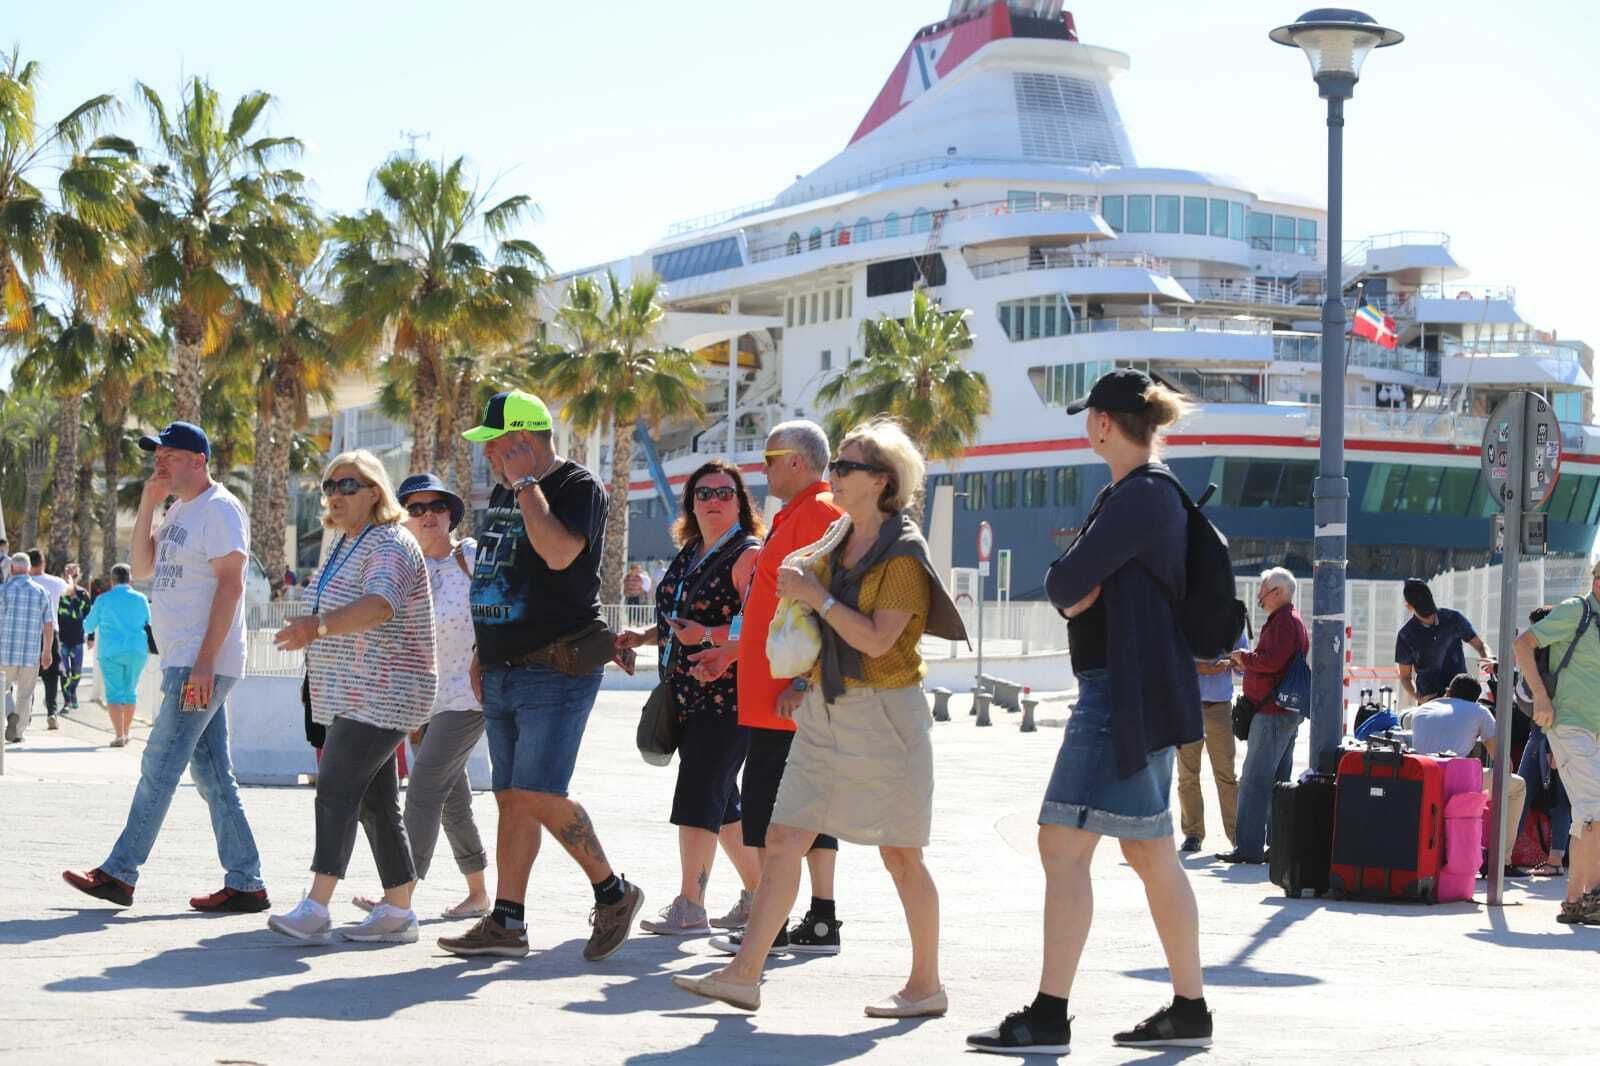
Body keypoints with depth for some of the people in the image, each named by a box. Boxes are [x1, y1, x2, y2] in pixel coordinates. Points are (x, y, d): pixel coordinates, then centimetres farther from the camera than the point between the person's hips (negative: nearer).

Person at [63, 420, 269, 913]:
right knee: (213, 776, 7)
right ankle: (245, 885, 7)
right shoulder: (179, 512, 19)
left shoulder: (219, 509, -10)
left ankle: (119, 873, -1)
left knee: (159, 766, -6)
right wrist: (147, 506, 6)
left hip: (202, 665, -10)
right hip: (183, 664, 10)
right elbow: (141, 569, 18)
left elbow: (230, 585, -17)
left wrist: (203, 664, -22)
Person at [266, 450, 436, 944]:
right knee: (376, 801, 9)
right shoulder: (345, 545, 17)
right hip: (353, 696, 10)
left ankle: (316, 908, -20)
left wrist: (319, 625, -48)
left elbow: (380, 605, -34)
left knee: (337, 787, -17)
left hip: (382, 694, -10)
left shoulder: (390, 546, -15)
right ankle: (398, 912, 12)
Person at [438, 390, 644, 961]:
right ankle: (506, 922, 10)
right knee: (511, 799, 8)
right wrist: (483, 652, 22)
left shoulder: (579, 487, -9)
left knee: (539, 795, -15)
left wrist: (526, 484, -18)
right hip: (504, 673, 8)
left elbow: (559, 553, -27)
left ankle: (613, 893, 1)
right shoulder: (503, 492, 17)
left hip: (556, 672, -8)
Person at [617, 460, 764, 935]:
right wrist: (641, 637, 12)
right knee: (720, 799, 12)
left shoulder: (749, 555, -9)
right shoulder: (689, 556, 17)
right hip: (688, 695, 9)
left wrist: (708, 636, -27)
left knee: (699, 795, -11)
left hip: (726, 695, -9)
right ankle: (758, 892, 22)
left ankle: (691, 905, -8)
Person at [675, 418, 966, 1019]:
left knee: (900, 854, 1)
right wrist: (805, 680, 11)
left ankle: (926, 986, 13)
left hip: (883, 714, -8)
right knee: (784, 839, 1)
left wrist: (815, 596, -18)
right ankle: (744, 975, 0)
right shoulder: (836, 540, 12)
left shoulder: (903, 554, -12)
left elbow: (876, 639, -21)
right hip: (825, 710, 8)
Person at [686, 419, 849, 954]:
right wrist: (731, 652, 29)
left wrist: (797, 682, -25)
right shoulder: (796, 515, 21)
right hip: (775, 693, 10)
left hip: (787, 696, -10)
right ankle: (820, 921, 12)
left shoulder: (818, 514, -13)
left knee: (767, 807, -8)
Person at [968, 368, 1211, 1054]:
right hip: (1134, 691, 11)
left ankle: (1049, 1016, -9)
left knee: (1063, 845, -10)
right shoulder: (1155, 493, 17)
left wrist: (1069, 584, 2)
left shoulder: (1138, 497, -16)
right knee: (1151, 853, 14)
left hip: (1123, 690, -11)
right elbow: (1077, 594, 18)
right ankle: (1189, 1010, 19)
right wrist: (1082, 591, -3)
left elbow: (1065, 585, -19)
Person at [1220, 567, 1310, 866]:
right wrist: (1248, 662, 11)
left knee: (1254, 780, -11)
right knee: (1278, 782, 13)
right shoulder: (1291, 619, 22)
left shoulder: (1283, 621, -12)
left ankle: (1249, 847, -13)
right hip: (1287, 711, 11)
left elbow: (1272, 660, -23)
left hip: (1272, 713, -11)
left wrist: (1245, 657, -8)